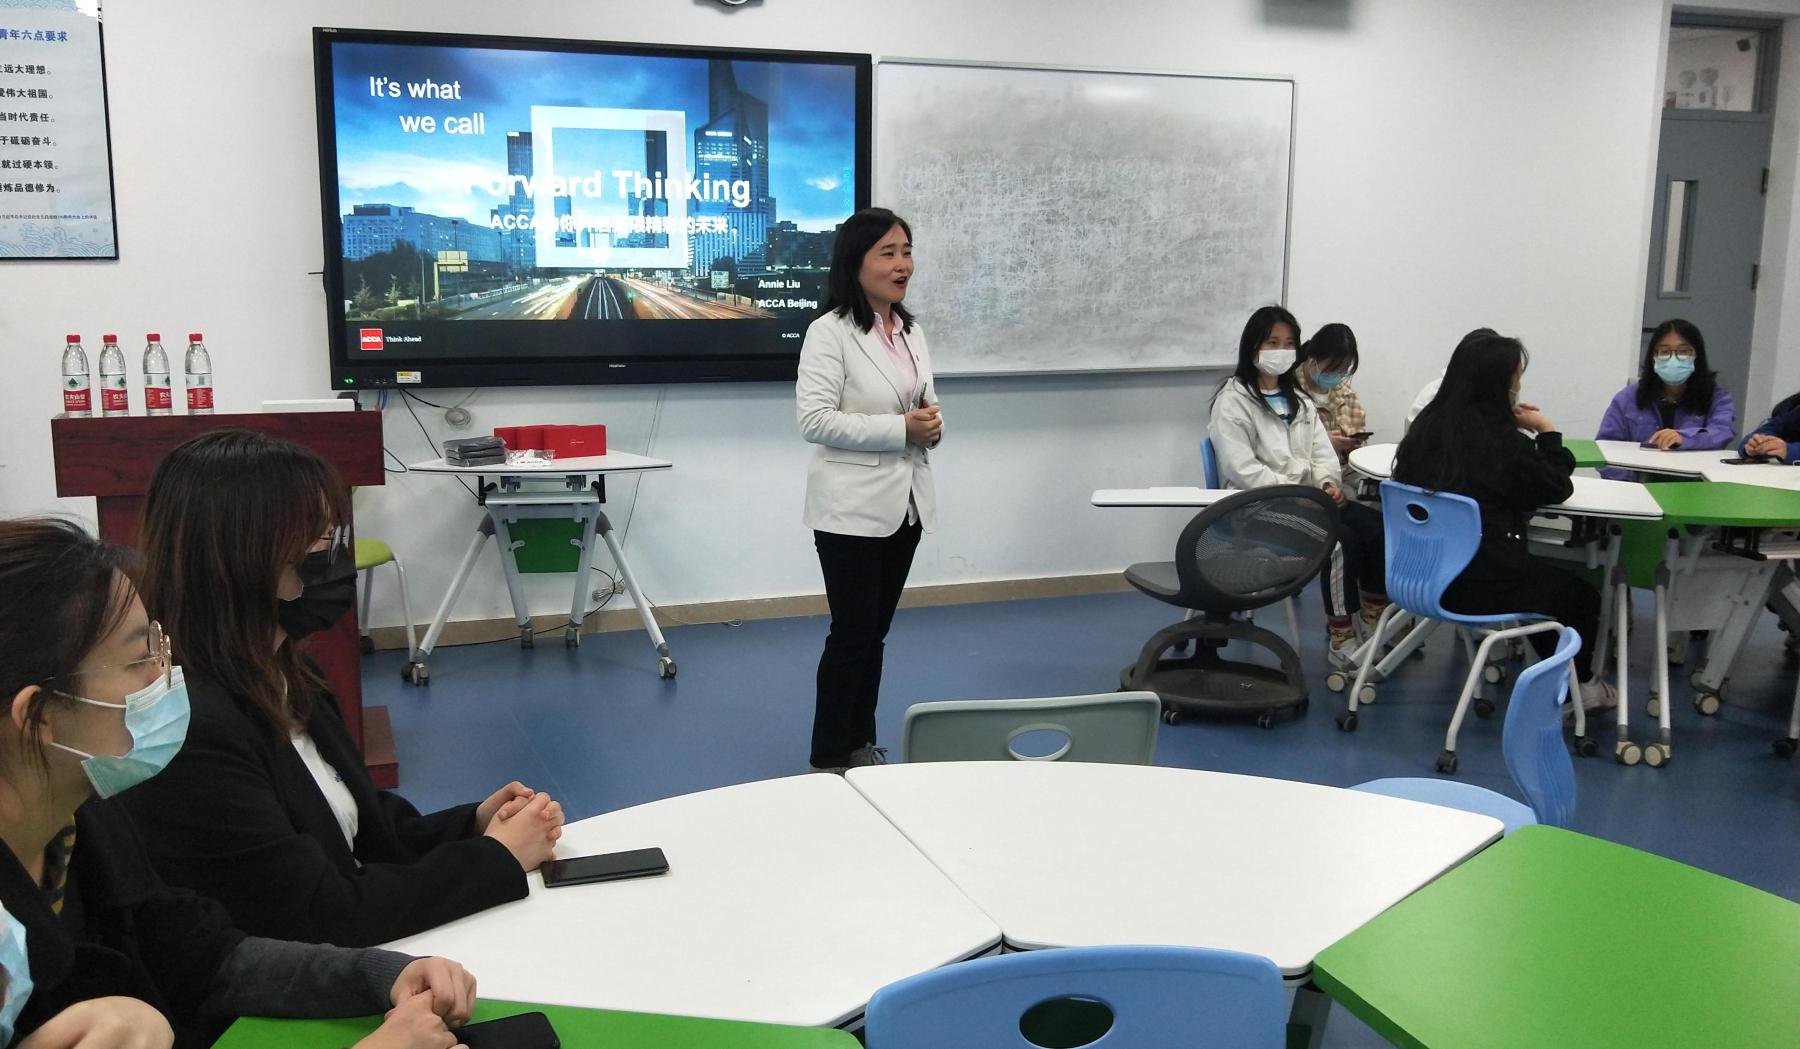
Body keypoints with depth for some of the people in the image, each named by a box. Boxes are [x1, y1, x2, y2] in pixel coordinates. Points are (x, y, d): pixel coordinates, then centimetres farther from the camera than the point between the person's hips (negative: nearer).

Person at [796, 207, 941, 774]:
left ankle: (862, 743, 28)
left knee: (876, 631, 15)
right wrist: (900, 429, -22)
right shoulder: (829, 333, -12)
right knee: (852, 633, -2)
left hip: (904, 503, 7)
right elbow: (814, 420, -21)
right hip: (852, 508, -7)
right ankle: (829, 757, 12)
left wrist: (932, 422, -3)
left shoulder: (912, 332, 11)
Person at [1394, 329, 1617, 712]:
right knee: (1582, 596, 22)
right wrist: (1546, 431, 8)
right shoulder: (1501, 439, -19)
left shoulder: (1428, 424, -3)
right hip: (1480, 583, -7)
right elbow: (1558, 488, -5)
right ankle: (1582, 685, 44)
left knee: (1543, 576, 32)